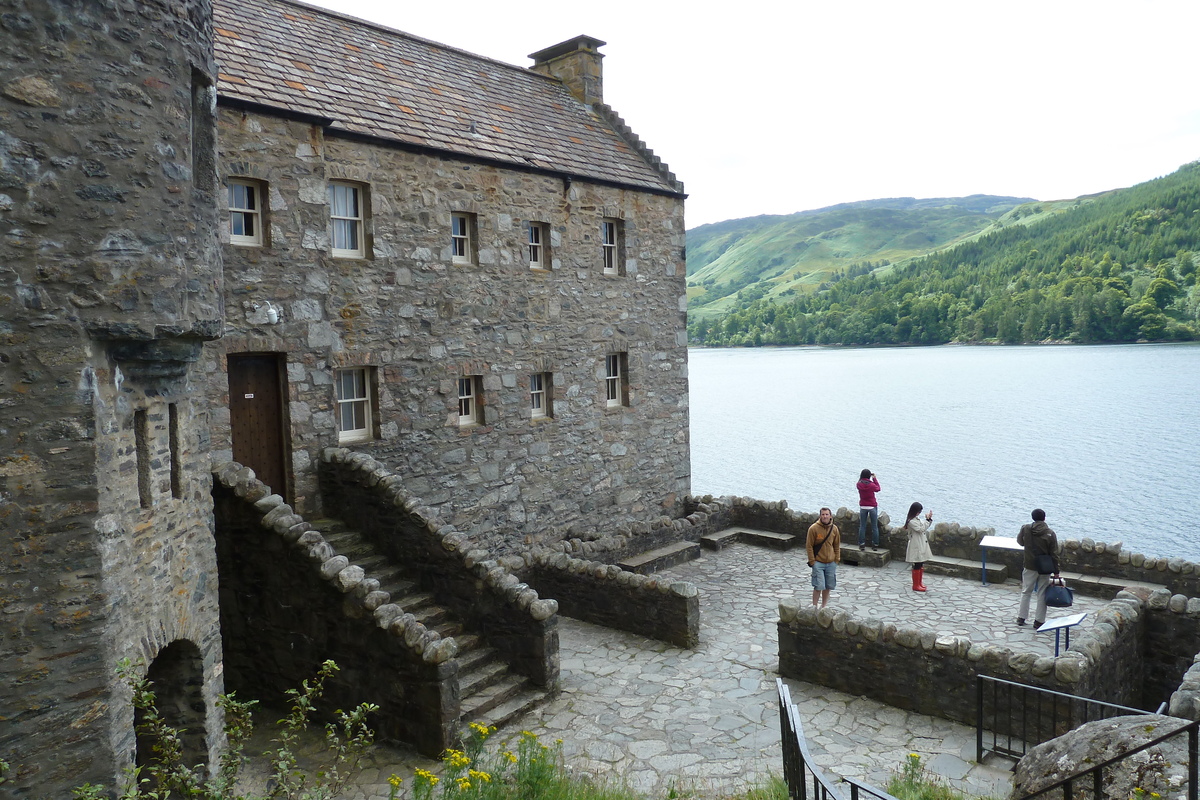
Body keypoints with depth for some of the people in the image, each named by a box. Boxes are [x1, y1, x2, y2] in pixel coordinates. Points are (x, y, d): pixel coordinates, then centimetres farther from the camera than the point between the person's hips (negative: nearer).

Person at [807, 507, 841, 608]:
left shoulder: (834, 529, 1)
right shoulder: (813, 528, -11)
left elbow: (837, 545, 11)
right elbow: (810, 546, -7)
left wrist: (837, 559, 6)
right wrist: (812, 561, -9)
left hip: (831, 563, 4)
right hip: (818, 562, -4)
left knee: (828, 586, 10)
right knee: (818, 587, -8)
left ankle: (824, 607, 26)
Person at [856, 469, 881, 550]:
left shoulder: (859, 484, -8)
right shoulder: (871, 485, -15)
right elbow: (878, 488, 6)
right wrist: (874, 478, 11)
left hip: (863, 507, 2)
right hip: (872, 507, -2)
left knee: (862, 526, 9)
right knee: (874, 526, 7)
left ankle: (862, 544, 9)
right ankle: (875, 545, 10)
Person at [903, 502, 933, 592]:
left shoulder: (917, 519, 10)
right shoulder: (911, 521, -19)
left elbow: (924, 526, 16)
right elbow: (921, 528, -22)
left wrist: (929, 519, 4)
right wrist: (927, 519, -16)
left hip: (922, 545, 9)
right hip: (916, 547, -9)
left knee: (921, 565, 17)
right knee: (917, 566, -2)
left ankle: (919, 583, 28)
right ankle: (916, 586, 7)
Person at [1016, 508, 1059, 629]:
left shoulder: (1025, 528, -9)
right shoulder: (1050, 533, -12)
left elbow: (1020, 541, 9)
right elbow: (1054, 554, -8)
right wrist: (1056, 571, -3)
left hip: (1030, 567, 1)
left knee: (1026, 592, 13)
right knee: (1042, 594, 9)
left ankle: (1021, 617, 18)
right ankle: (1039, 621, 12)